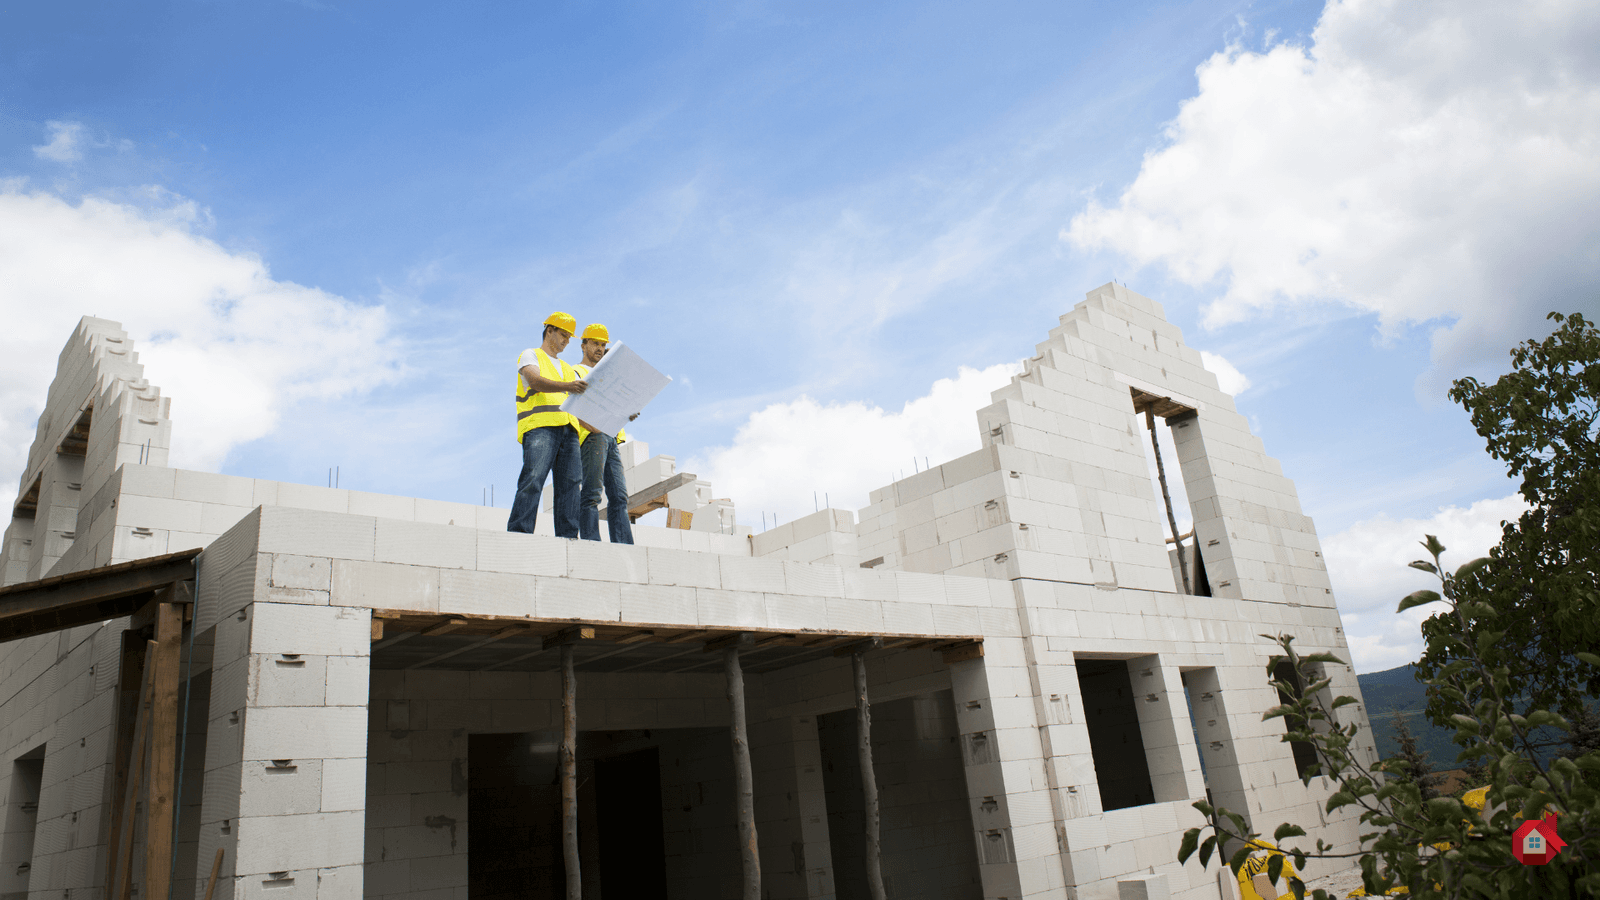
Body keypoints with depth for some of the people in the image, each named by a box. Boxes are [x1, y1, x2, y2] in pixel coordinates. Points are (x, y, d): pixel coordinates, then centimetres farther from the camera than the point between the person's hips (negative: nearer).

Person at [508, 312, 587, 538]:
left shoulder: (567, 369, 35)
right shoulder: (530, 356, 15)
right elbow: (535, 382, -7)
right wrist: (567, 386, -26)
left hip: (568, 429, 6)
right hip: (539, 426, -6)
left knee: (571, 483, -9)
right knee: (532, 481, -20)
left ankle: (567, 538, -13)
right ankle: (518, 534, -26)